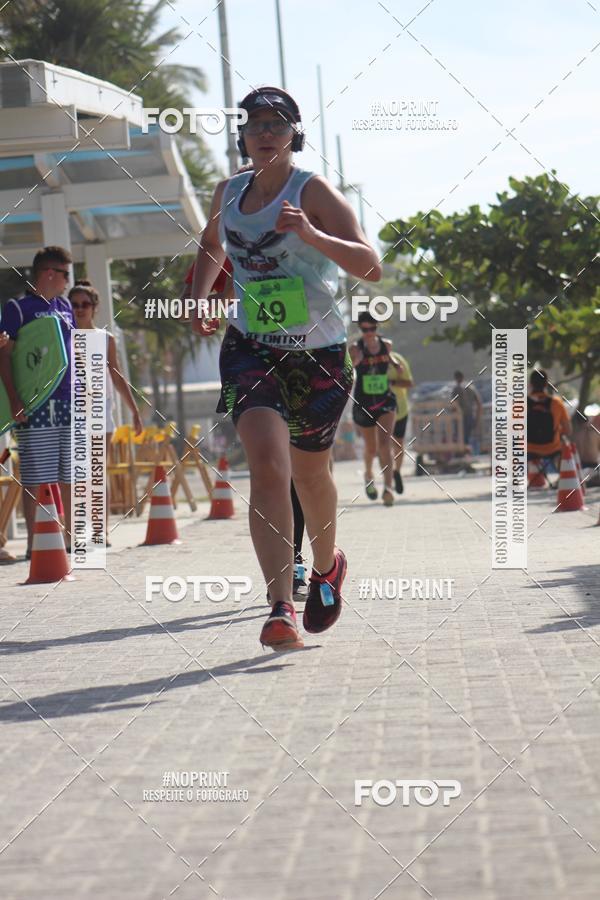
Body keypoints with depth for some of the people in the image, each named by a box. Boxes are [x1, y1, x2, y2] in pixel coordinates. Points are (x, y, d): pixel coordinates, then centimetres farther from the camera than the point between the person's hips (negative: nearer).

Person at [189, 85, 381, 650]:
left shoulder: (313, 192, -10)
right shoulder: (228, 194, 5)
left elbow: (369, 266, -21)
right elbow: (212, 248, 28)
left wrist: (311, 235, -35)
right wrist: (198, 299, 10)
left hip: (319, 353, -2)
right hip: (250, 348, 2)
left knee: (309, 473, 14)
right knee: (267, 465, -20)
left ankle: (326, 565, 47)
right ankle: (281, 610, -26)